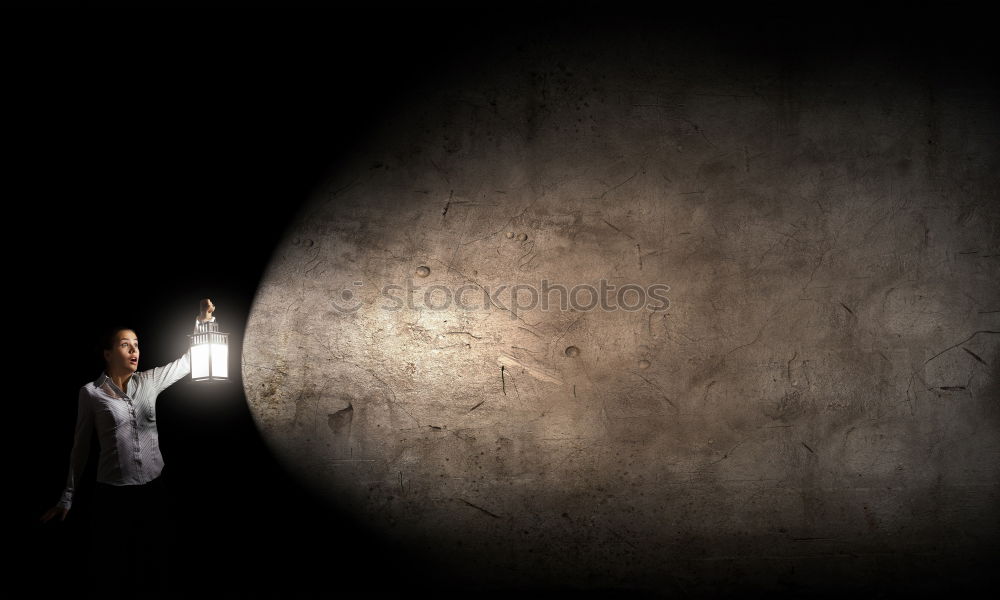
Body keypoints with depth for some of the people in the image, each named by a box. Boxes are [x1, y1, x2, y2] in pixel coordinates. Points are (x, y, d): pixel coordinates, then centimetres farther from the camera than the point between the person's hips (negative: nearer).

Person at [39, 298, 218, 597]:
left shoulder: (149, 381, 5)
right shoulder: (91, 392, -3)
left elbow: (189, 360, 7)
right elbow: (81, 446, 3)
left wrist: (201, 321, -9)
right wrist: (67, 498, 6)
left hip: (153, 489, 3)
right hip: (113, 494, -3)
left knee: (154, 571, 8)